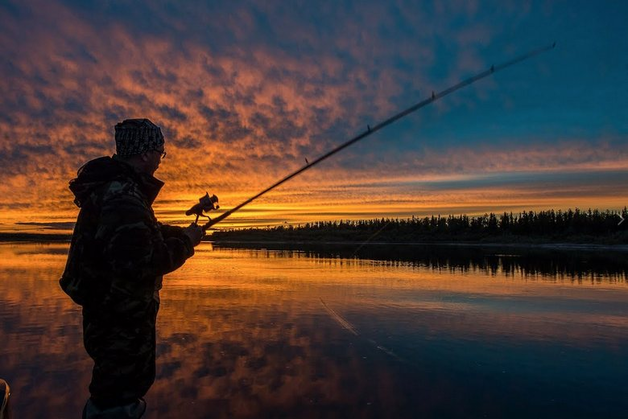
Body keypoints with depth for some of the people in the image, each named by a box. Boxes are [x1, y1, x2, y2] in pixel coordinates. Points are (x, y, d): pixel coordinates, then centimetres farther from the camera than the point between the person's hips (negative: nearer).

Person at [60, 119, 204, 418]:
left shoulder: (117, 187, 10)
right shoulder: (122, 194, -24)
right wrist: (184, 242, -19)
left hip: (114, 317, 10)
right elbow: (138, 261, -34)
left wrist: (181, 234, 14)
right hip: (121, 324, -10)